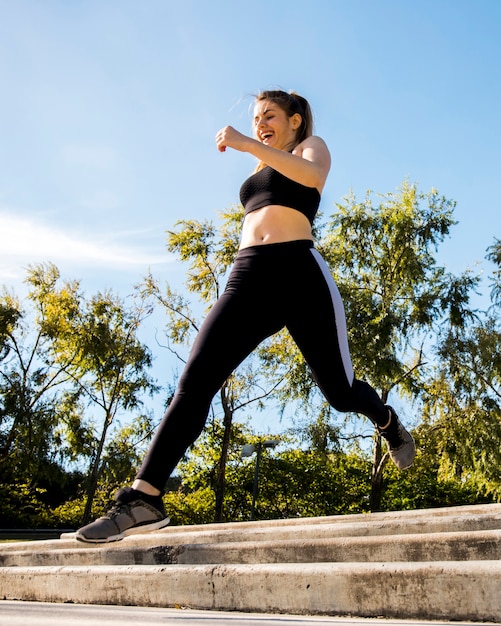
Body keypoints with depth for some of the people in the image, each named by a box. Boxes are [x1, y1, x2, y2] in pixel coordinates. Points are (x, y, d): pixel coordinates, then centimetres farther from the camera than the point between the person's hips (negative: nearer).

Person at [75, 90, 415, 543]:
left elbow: (312, 174, -12)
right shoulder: (261, 171, 34)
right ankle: (143, 499, -23)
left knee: (339, 392, 2)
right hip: (248, 277, 5)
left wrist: (246, 144, -16)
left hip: (300, 272, -5)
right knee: (195, 379, -17)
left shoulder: (312, 146, 15)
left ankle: (388, 422, 39)